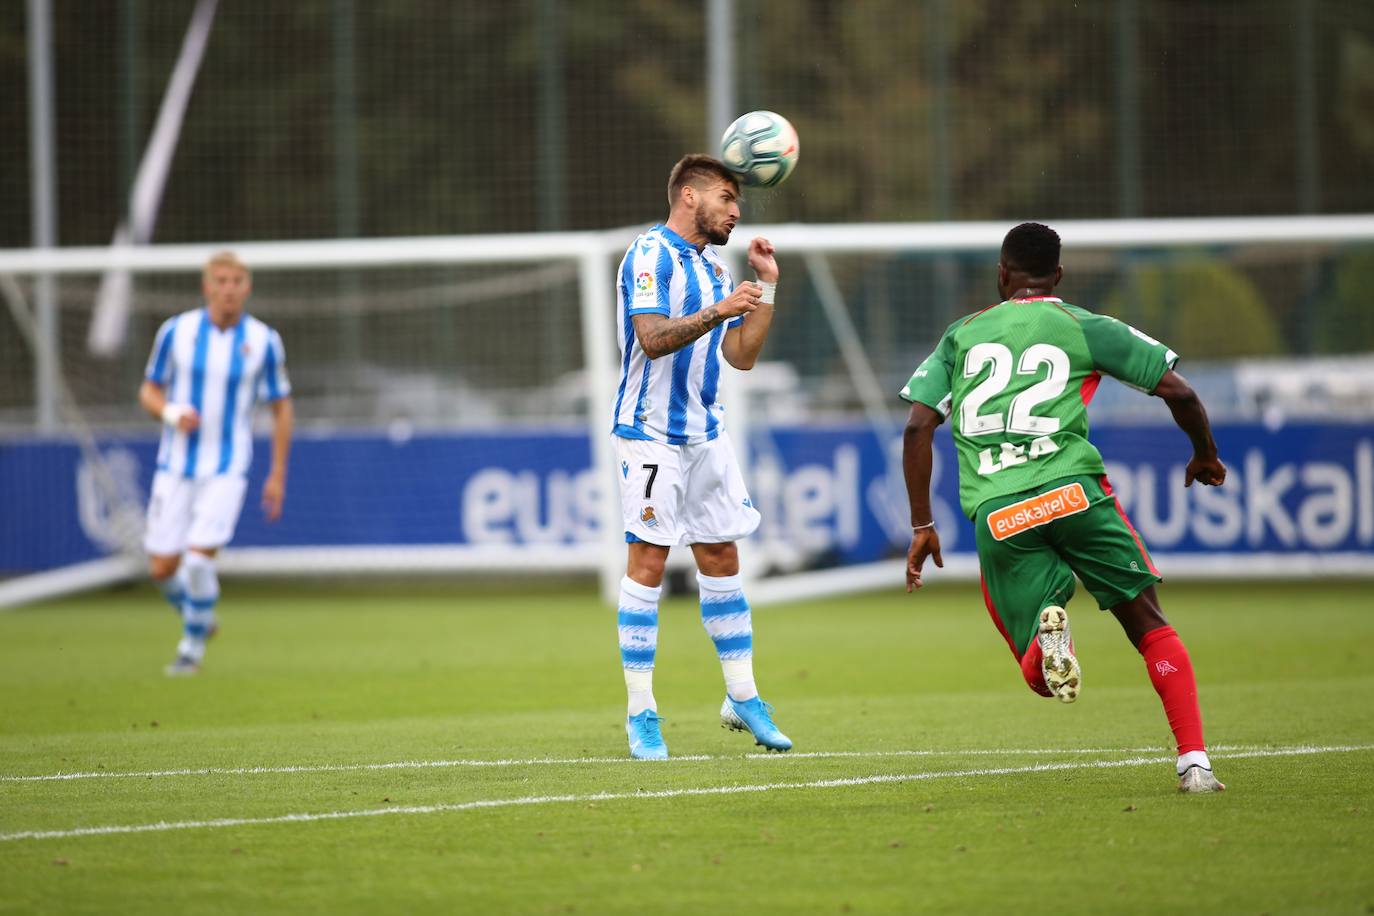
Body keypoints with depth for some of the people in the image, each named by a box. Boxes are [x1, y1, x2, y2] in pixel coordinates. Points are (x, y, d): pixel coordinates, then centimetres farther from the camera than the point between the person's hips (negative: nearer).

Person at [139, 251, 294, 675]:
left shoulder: (263, 341, -5)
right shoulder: (176, 331, -4)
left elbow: (281, 408, 5)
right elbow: (149, 391, 7)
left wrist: (277, 475, 3)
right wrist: (171, 413, -16)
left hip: (226, 469, -2)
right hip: (175, 466, 2)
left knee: (198, 559, -16)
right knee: (163, 568, 0)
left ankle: (193, 644, 8)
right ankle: (196, 618, 32)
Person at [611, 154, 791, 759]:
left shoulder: (715, 270, 16)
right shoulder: (651, 255, -10)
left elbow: (742, 356, 15)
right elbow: (652, 338, -21)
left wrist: (766, 286, 10)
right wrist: (719, 311, -29)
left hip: (706, 434, 8)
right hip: (651, 433, -8)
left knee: (721, 557, 9)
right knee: (648, 563, -7)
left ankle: (742, 698, 17)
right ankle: (641, 715, -4)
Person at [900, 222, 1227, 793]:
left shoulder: (963, 334, 20)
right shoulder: (1083, 327, 13)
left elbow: (917, 428, 12)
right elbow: (1177, 391, 10)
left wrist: (921, 526, 18)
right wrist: (1206, 455, 29)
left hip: (996, 516, 2)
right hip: (1072, 490, -1)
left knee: (1042, 677, 8)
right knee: (1149, 625, 11)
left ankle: (1044, 632, -29)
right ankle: (1194, 762, -5)